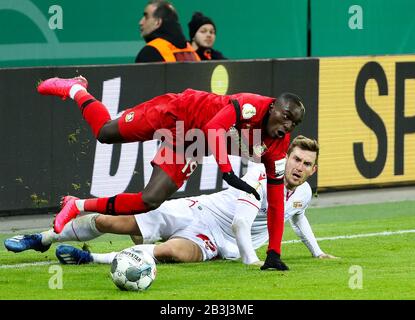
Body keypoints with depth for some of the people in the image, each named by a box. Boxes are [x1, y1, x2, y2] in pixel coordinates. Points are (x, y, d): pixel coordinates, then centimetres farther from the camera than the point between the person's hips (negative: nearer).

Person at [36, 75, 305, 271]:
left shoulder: (278, 148, -12)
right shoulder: (251, 106, -31)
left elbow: (276, 201, -7)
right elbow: (213, 128, -42)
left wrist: (274, 253, -9)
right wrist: (228, 173, -51)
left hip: (187, 147, 5)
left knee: (150, 202, -10)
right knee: (105, 132, 2)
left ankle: (80, 207, 10)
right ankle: (75, 89, 35)